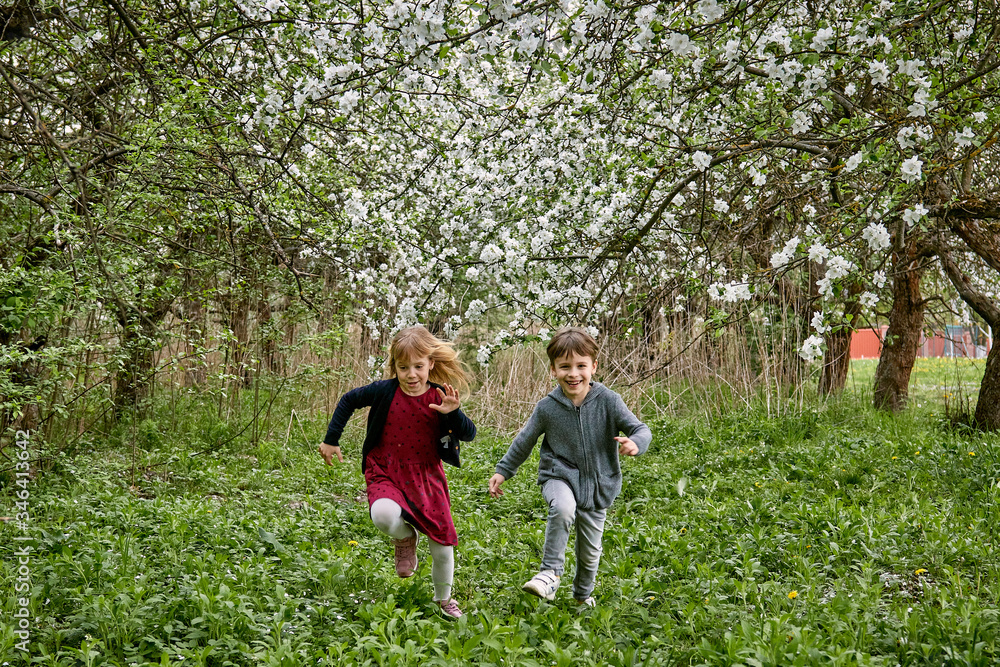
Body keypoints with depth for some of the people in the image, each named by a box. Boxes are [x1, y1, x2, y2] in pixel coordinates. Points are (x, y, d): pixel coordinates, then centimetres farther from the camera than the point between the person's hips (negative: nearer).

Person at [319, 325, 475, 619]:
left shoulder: (439, 397, -7)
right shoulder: (385, 391, -10)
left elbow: (470, 434, -7)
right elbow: (348, 400, 6)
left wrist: (453, 413, -27)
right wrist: (331, 440, 8)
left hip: (427, 477, 2)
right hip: (385, 475, -1)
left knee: (442, 546, 6)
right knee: (384, 516, -37)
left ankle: (443, 598, 38)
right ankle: (405, 537, 2)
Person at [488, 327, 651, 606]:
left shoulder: (608, 401, -12)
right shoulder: (547, 407, -9)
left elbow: (640, 429, -11)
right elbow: (524, 441, 5)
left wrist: (635, 442, -34)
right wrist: (503, 471, 7)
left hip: (597, 484, 2)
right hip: (560, 476, -1)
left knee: (590, 550, 14)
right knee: (563, 509, -37)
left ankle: (583, 595, 44)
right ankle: (551, 572, -21)